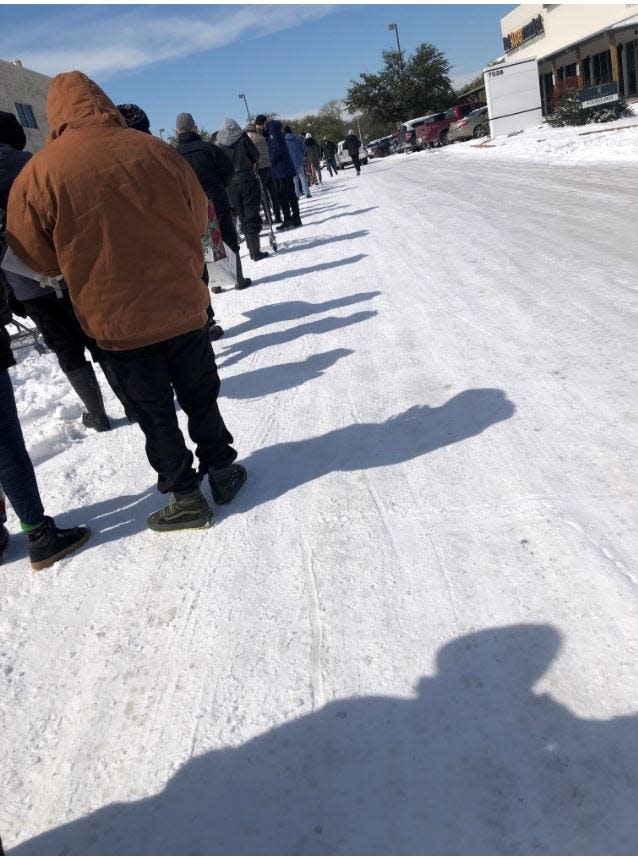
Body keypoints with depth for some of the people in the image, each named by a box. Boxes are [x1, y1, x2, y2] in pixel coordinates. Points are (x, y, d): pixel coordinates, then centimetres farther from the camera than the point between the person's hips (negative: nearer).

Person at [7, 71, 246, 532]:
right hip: (184, 306, 2)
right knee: (201, 398, 19)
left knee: (156, 414, 12)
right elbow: (200, 217, 6)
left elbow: (38, 257, -2)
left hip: (118, 321, -1)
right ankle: (222, 470, 31)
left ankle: (185, 495, 21)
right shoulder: (154, 150, -6)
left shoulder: (37, 174, -11)